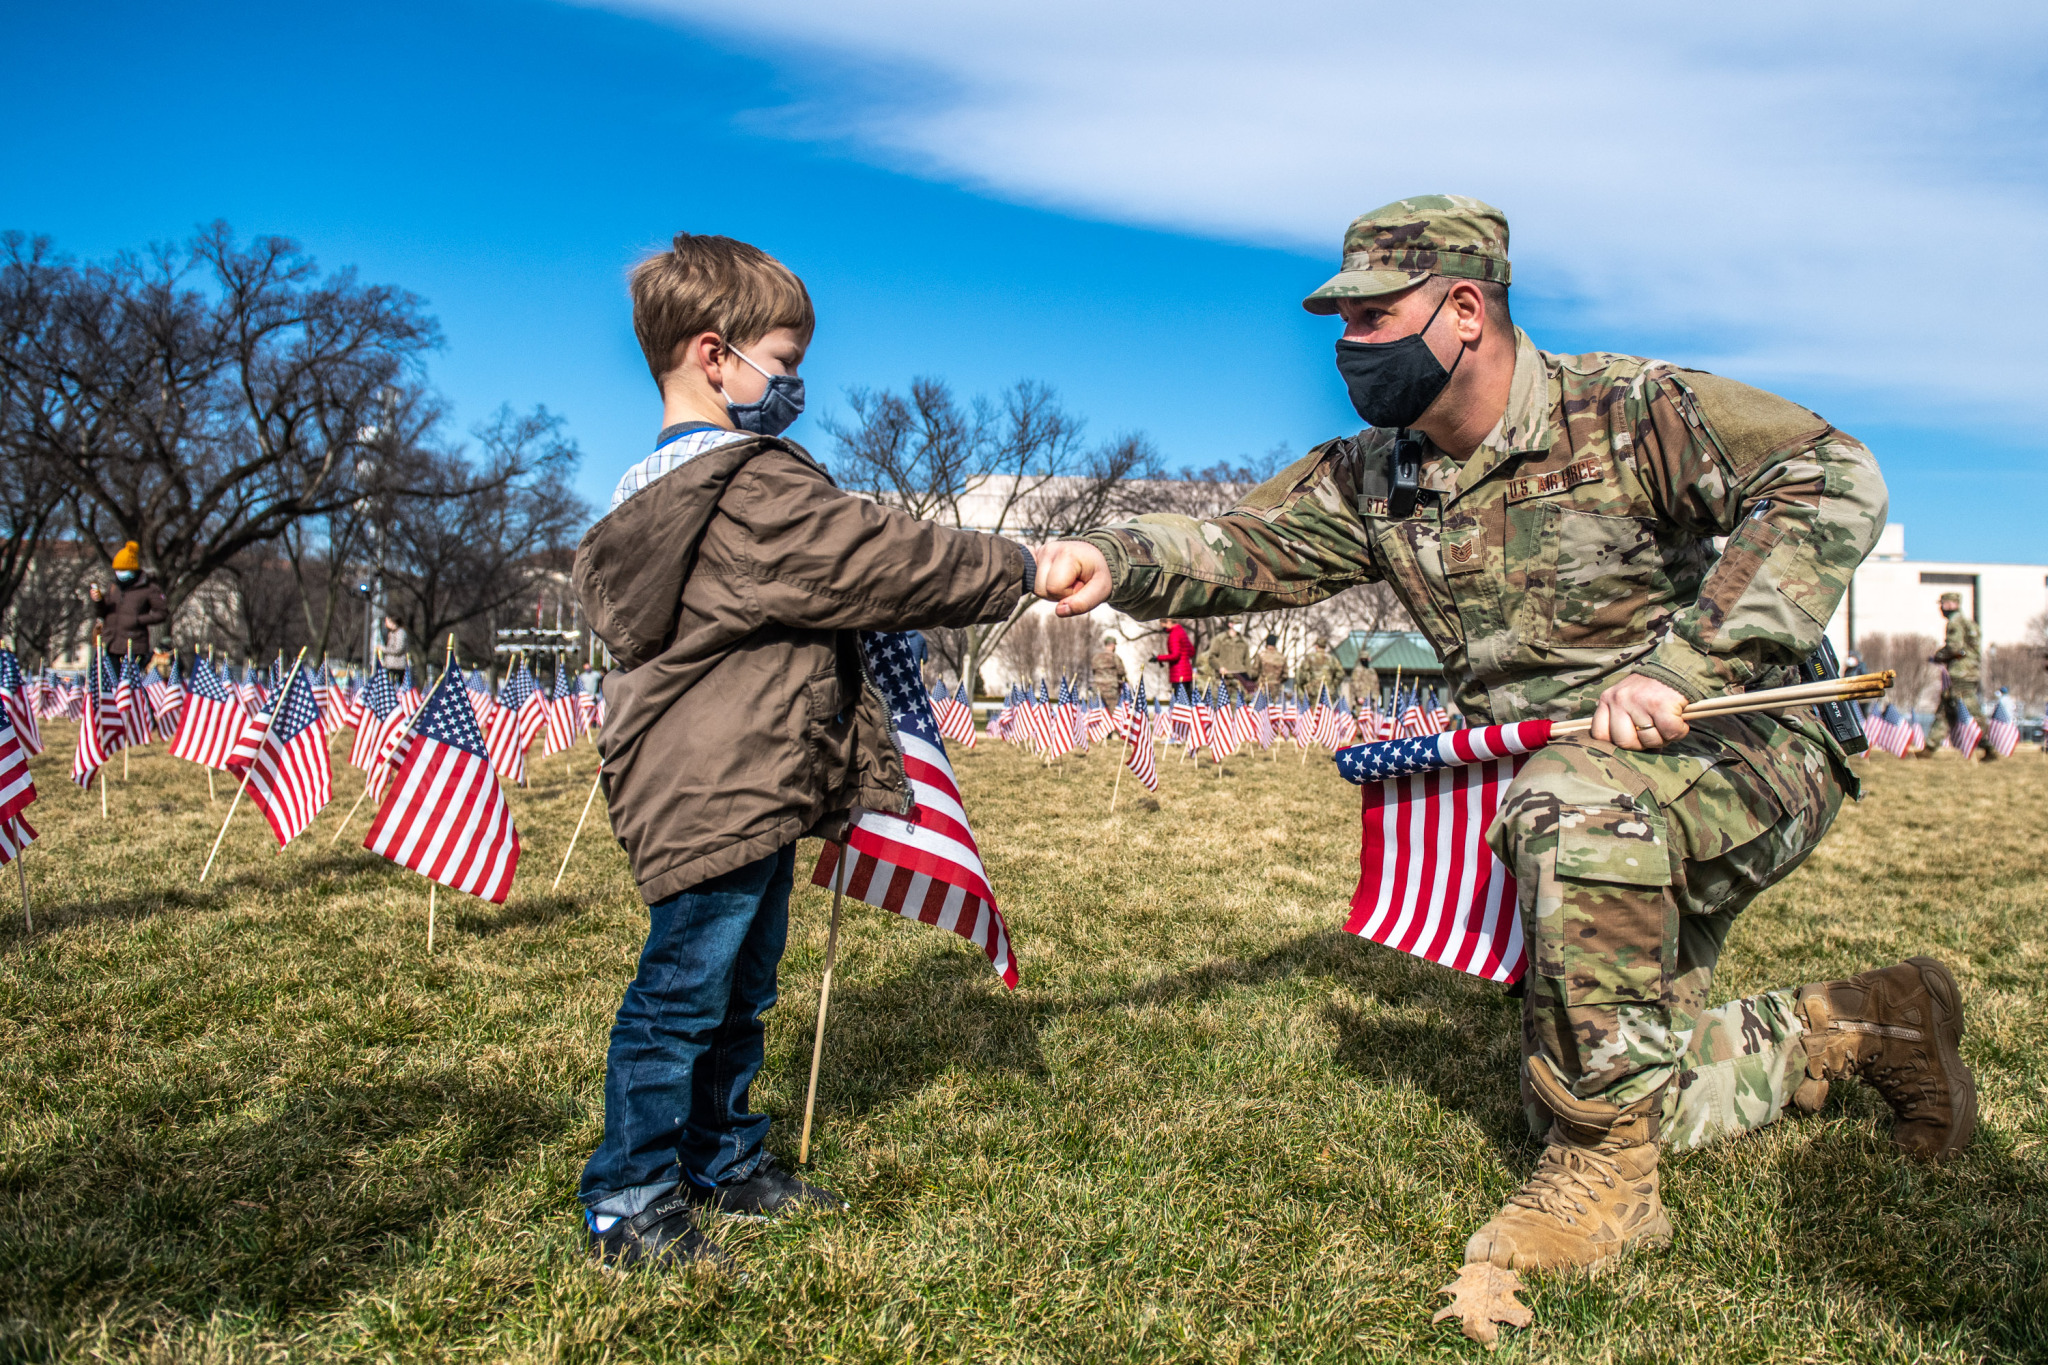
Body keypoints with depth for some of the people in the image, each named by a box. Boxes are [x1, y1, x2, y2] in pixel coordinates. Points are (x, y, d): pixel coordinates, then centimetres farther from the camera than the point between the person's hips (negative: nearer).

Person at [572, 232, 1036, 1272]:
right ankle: (631, 1207, 12)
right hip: (720, 796, -11)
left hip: (736, 793, 11)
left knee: (738, 993, 21)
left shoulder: (662, 493, 17)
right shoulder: (751, 489, -19)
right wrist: (1017, 568, -8)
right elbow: (877, 559, -18)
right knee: (682, 996, 0)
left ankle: (725, 1163, 36)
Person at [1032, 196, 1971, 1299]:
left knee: (1571, 803, -38)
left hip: (1745, 751, -6)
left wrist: (1680, 667, -32)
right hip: (1618, 831, 7)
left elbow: (1833, 478, -23)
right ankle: (1857, 1025, 31)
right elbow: (1242, 544, -5)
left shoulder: (1629, 411, -15)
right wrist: (1119, 559, -27)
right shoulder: (1374, 482, 2)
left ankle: (1606, 1180, -22)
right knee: (1635, 1082, 5)